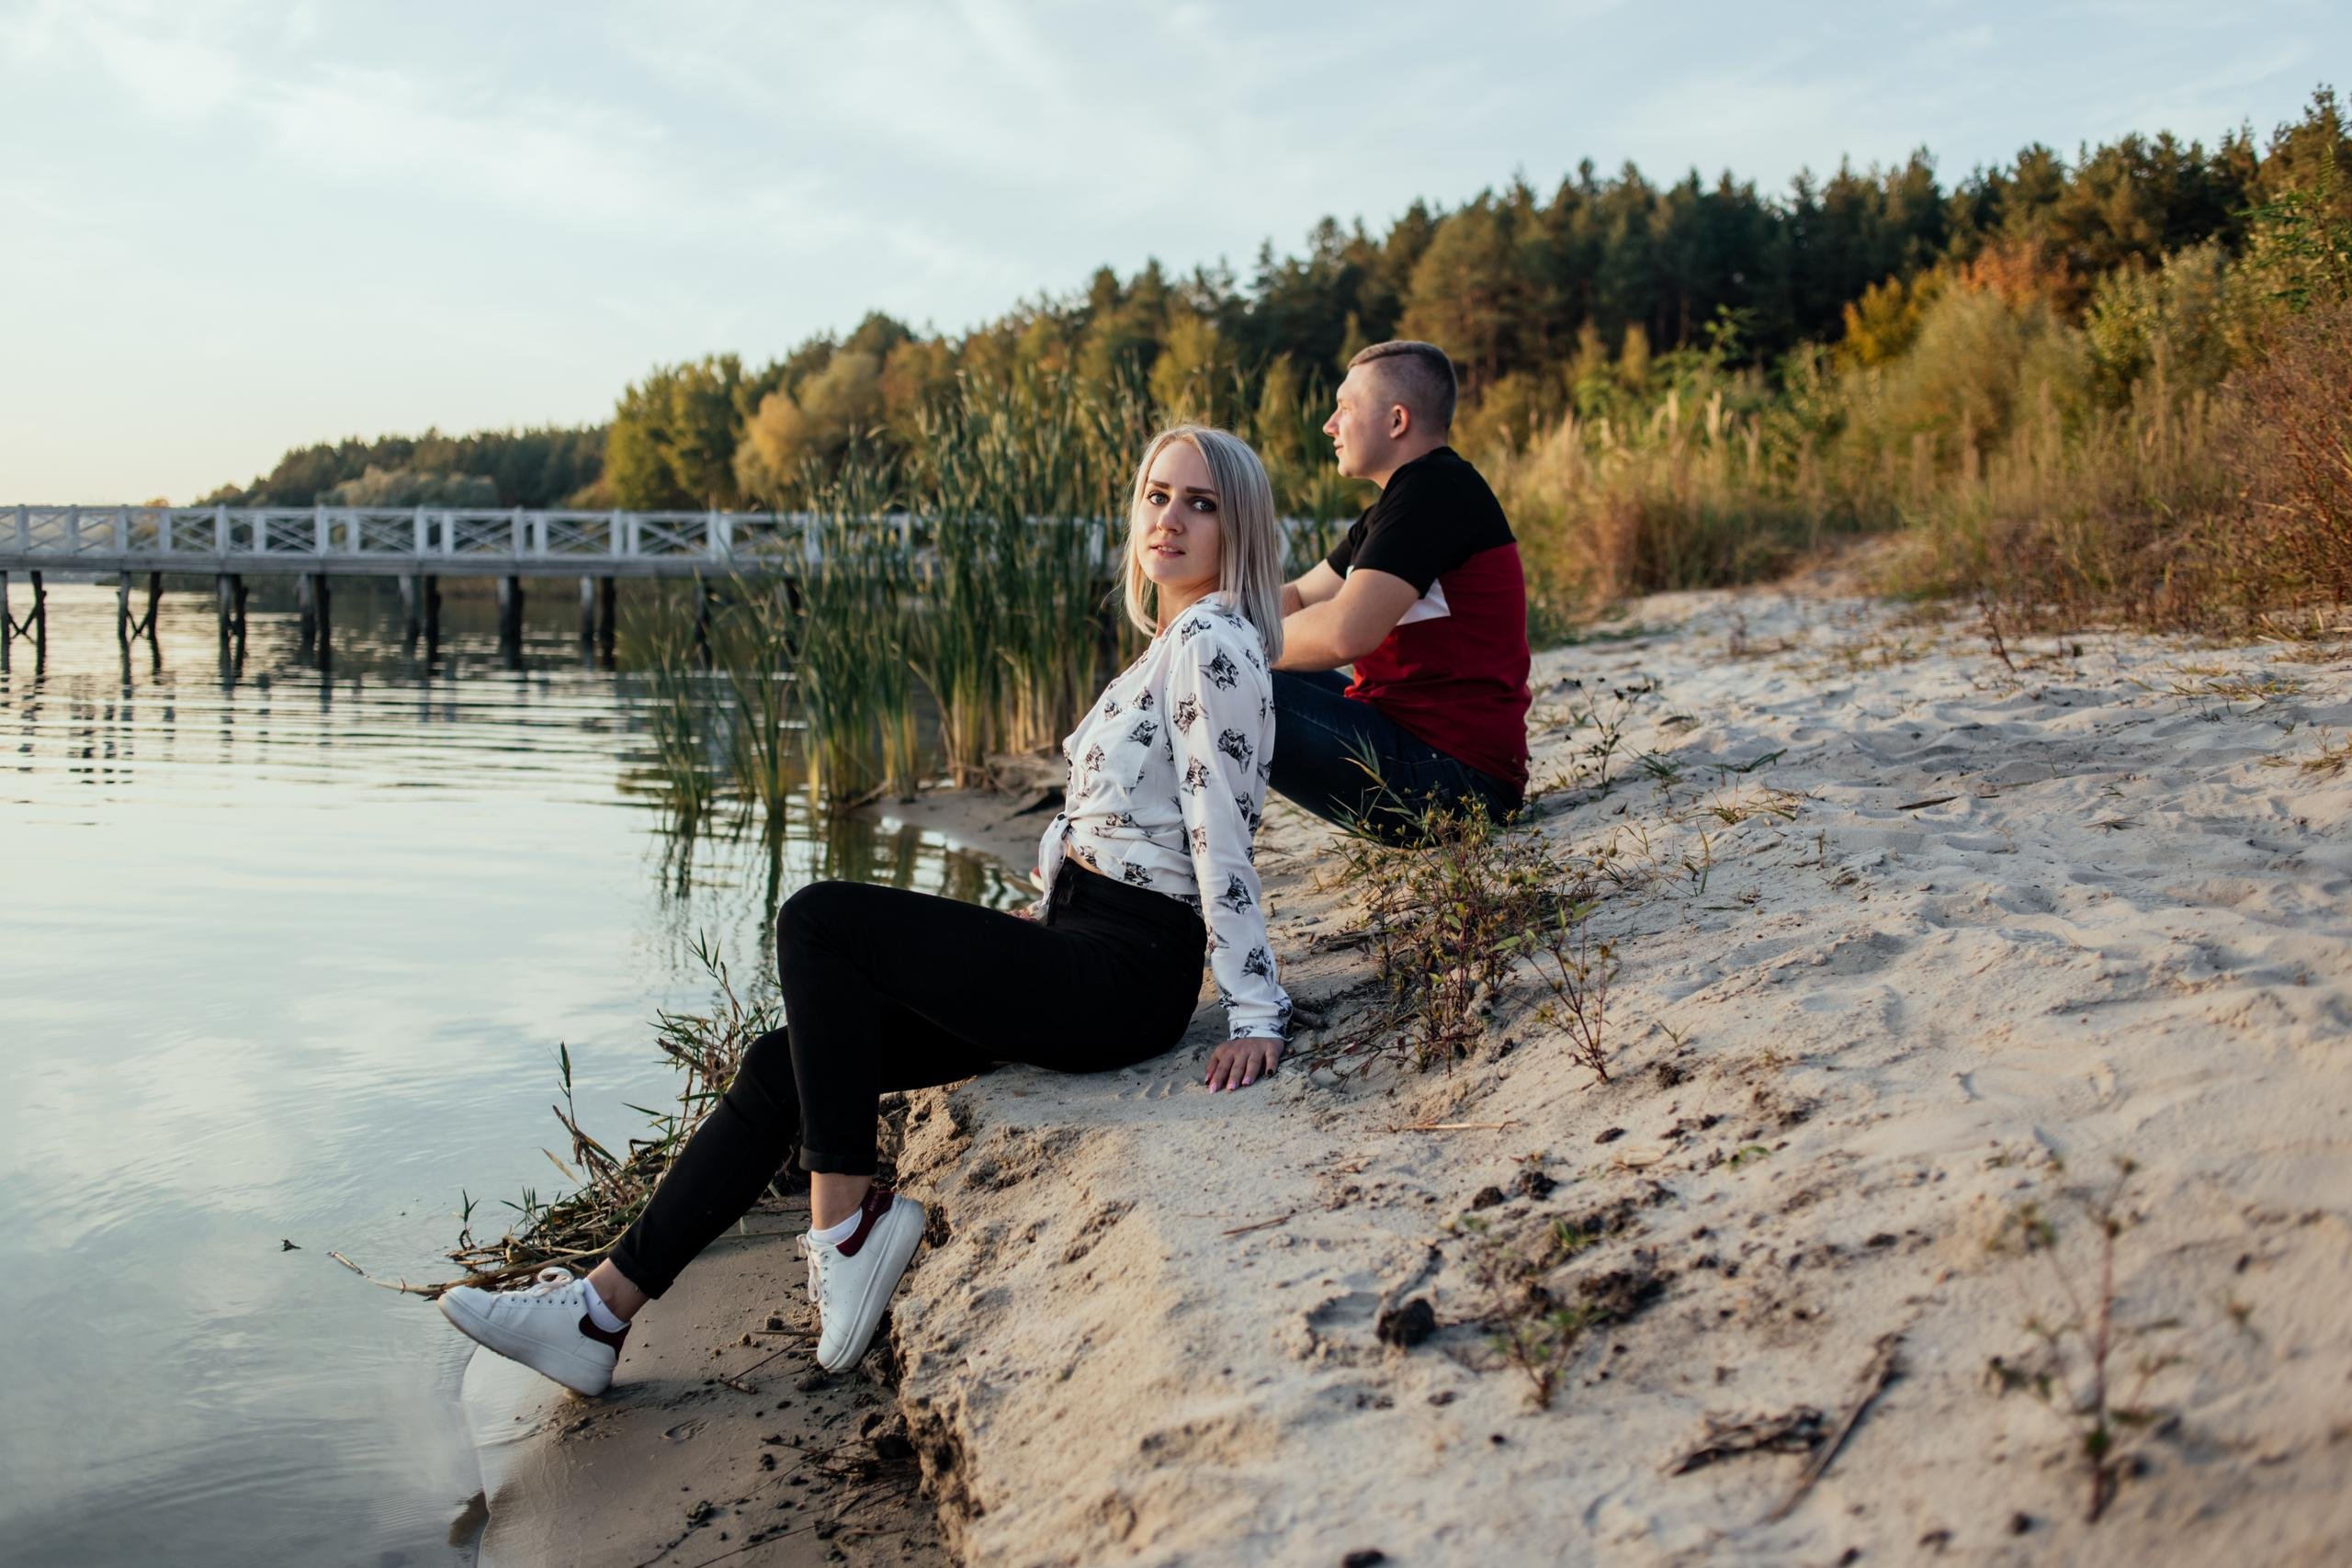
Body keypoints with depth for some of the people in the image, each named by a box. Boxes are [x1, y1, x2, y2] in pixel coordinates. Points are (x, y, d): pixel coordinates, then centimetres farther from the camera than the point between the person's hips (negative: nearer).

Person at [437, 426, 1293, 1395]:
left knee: (818, 921, -16)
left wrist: (1257, 1016, -19)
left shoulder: (1214, 641, -12)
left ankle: (844, 1223, -12)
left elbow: (1223, 829, -17)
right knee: (782, 1062, 2)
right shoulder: (1175, 646, 18)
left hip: (1121, 977, -10)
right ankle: (604, 1309, 4)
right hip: (1084, 960, 10)